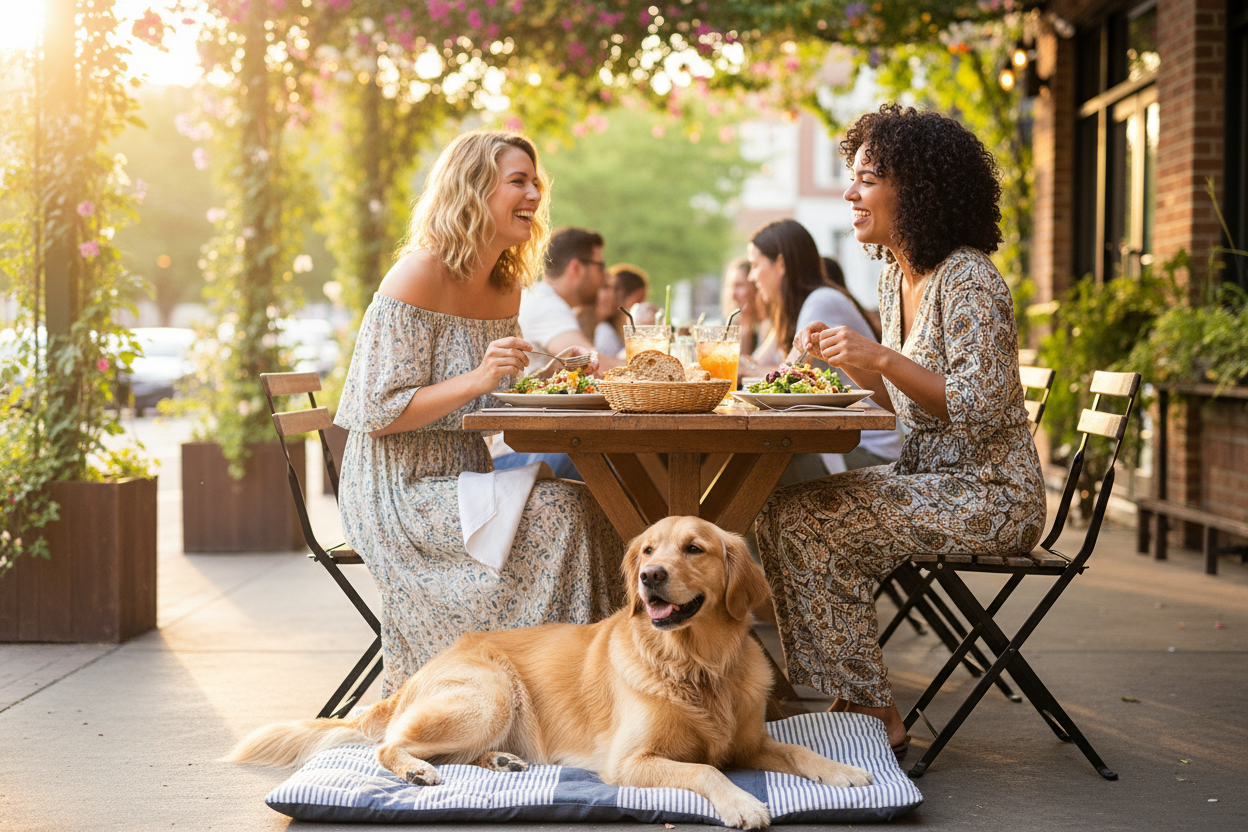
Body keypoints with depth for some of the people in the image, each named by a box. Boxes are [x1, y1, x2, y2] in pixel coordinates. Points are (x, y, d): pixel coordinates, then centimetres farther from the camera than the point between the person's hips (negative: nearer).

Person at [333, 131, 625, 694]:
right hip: (402, 494, -7)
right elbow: (378, 414, -16)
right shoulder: (418, 278, -13)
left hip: (467, 479, 8)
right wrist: (477, 380, -26)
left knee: (597, 510, -16)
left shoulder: (507, 286, 12)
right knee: (560, 512, -26)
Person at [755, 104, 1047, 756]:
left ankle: (873, 718, -8)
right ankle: (850, 702, 2)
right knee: (783, 511, -5)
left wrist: (883, 359, -28)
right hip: (928, 479, 9)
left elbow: (980, 408, -24)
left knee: (808, 520, -20)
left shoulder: (969, 281, -17)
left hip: (990, 494, -9)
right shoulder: (896, 277, 11)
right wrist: (844, 357, 4)